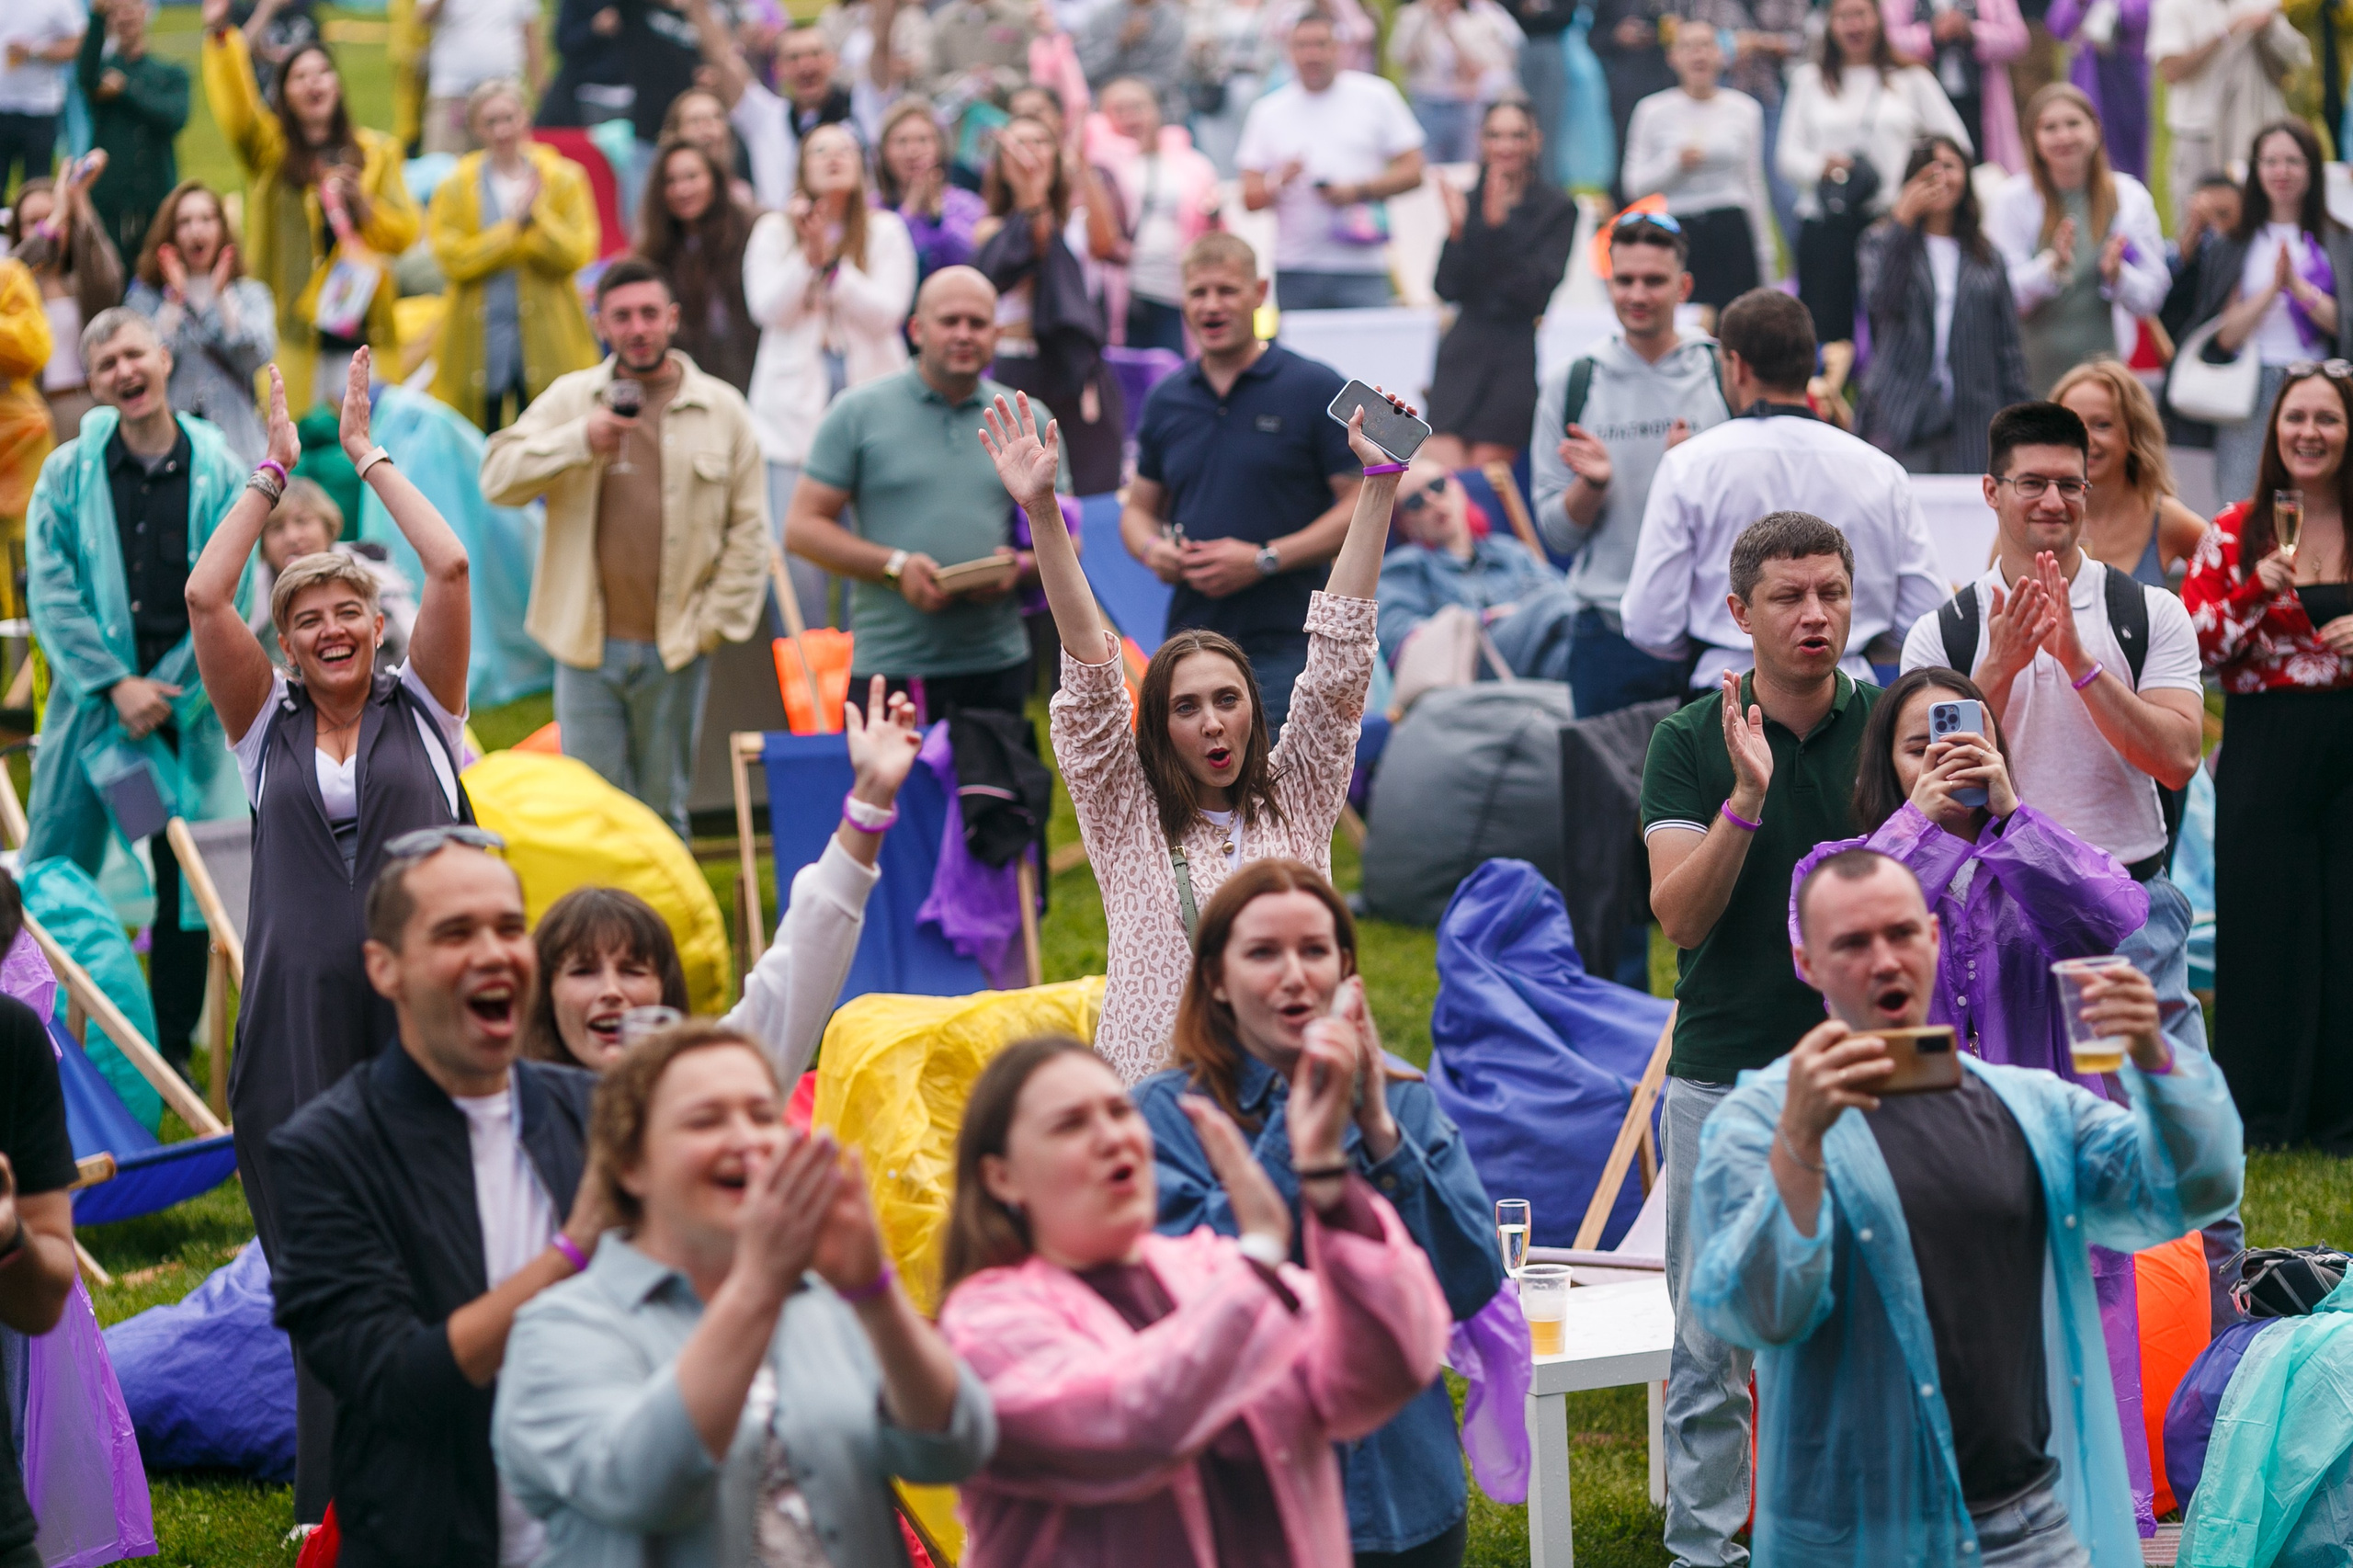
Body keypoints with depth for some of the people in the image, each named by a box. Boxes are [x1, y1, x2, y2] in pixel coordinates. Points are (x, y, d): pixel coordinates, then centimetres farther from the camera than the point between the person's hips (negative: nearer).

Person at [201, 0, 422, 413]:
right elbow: (235, 109, -14)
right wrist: (219, 34, -28)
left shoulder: (375, 151, 13)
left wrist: (362, 204, -12)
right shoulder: (270, 149, 7)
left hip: (358, 324, 2)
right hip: (292, 325, -2)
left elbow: (406, 234, 6)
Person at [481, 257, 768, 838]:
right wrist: (580, 441, -17)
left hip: (676, 654, 0)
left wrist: (715, 624, 1)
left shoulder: (722, 410, 6)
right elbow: (497, 479, -4)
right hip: (588, 648, 0)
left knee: (663, 816, 7)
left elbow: (748, 532, 8)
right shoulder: (569, 399, 6)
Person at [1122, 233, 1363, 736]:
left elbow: (1363, 506, -5)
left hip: (1285, 646, -5)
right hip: (1189, 642, 5)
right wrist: (1151, 549, -1)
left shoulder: (1317, 389, -1)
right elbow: (1138, 506, 24)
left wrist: (1265, 560, -13)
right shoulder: (1165, 401, 15)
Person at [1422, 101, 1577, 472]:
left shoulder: (1557, 209, 1)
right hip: (1463, 350, 3)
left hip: (1518, 354, -3)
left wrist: (1499, 226, -18)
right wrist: (1457, 230, -13)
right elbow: (1447, 288, 3)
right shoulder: (1467, 204, 11)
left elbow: (1537, 291, -10)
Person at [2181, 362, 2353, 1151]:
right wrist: (2259, 591, -16)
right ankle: (2258, 1111, 9)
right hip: (2264, 754, 0)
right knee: (2262, 924, 1)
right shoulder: (2234, 535, 5)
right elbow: (2193, 646, -1)